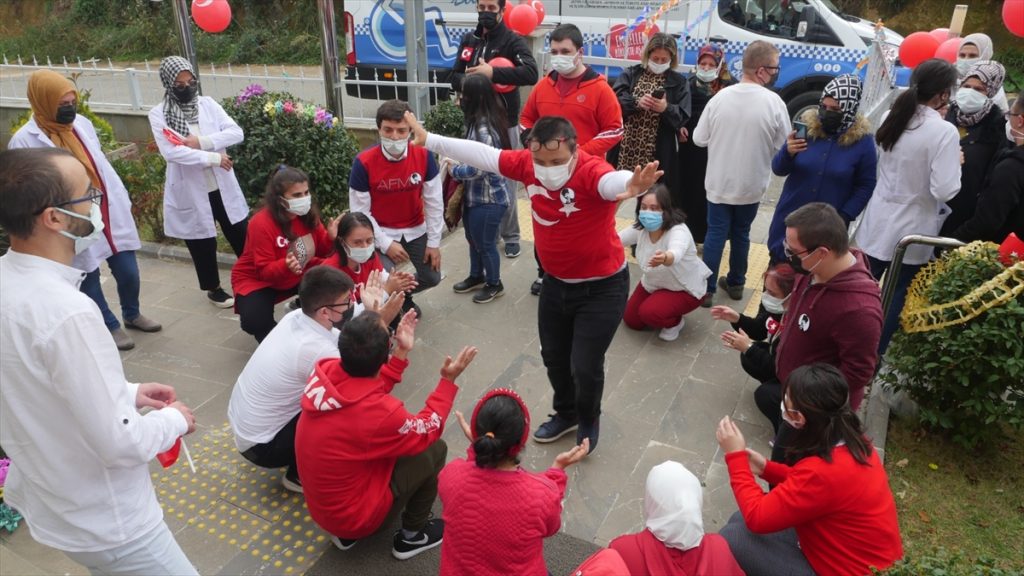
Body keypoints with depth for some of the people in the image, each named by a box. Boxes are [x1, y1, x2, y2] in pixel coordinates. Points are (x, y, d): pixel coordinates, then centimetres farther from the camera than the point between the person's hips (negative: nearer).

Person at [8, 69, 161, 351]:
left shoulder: (83, 123, 7)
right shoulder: (25, 140, -10)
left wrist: (122, 202, 14)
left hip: (110, 214, 5)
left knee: (128, 272, 10)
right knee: (89, 280, 8)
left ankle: (132, 314, 35)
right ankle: (110, 326, 27)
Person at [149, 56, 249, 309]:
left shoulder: (207, 103, 2)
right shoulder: (159, 114, -7)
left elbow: (236, 133, -7)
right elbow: (171, 152, -20)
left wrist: (202, 141, -19)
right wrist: (213, 157, -21)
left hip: (222, 185, 3)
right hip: (191, 191, -2)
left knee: (240, 235, 11)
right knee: (202, 243, 11)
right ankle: (213, 288, 31)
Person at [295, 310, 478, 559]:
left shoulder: (325, 370, -15)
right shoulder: (379, 412, -34)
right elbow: (428, 431, -11)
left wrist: (402, 353, 5)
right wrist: (448, 380, -6)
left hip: (320, 502, 7)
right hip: (352, 514, -7)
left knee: (403, 440, 20)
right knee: (434, 449, -1)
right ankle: (412, 535, 18)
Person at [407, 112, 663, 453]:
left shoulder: (592, 171, -31)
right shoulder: (527, 163, -13)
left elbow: (614, 180, -53)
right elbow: (481, 154, -5)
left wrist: (632, 187, -77)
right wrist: (429, 139, -1)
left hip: (603, 287, -6)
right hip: (556, 283, 6)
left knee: (585, 366, 0)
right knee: (553, 357, 20)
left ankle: (588, 422, 33)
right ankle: (566, 414, 48)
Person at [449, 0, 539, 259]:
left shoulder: (513, 41, -7)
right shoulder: (469, 40, 10)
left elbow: (530, 73, -23)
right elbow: (455, 76, 11)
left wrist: (492, 73, -28)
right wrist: (467, 81, -13)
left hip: (504, 122, -5)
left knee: (505, 180, 1)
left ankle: (510, 235, 14)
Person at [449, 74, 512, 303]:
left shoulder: (483, 130, -27)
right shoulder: (479, 122, 4)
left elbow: (477, 169, -27)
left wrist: (453, 169, -12)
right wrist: (457, 160, 0)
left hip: (488, 199, -10)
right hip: (476, 195, 10)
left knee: (485, 243, 8)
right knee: (473, 239, 23)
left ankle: (494, 284, 28)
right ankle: (477, 277, 43)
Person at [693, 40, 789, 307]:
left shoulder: (720, 97, -11)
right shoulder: (774, 102, -16)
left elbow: (699, 138, -3)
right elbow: (783, 147, -7)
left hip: (718, 182, 1)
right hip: (751, 185, 0)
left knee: (715, 234, 9)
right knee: (741, 234, 16)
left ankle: (707, 289, 10)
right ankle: (735, 283, 31)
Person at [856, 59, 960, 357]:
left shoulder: (892, 117, 0)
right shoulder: (945, 131, -20)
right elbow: (945, 190, -21)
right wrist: (956, 163, -4)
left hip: (878, 221, 6)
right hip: (911, 231, -6)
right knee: (896, 298, 11)